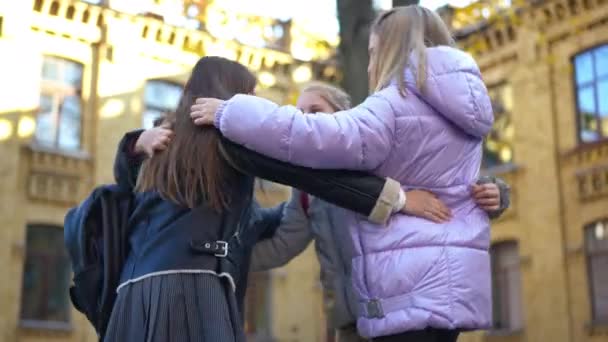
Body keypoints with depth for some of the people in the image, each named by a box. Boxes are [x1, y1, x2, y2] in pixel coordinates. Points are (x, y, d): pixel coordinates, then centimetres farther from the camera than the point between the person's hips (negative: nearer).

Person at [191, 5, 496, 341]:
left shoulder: (400, 103, -11)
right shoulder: (457, 111, 18)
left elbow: (325, 138, -22)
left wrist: (230, 114, -16)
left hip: (415, 286, -9)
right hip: (446, 280, 9)